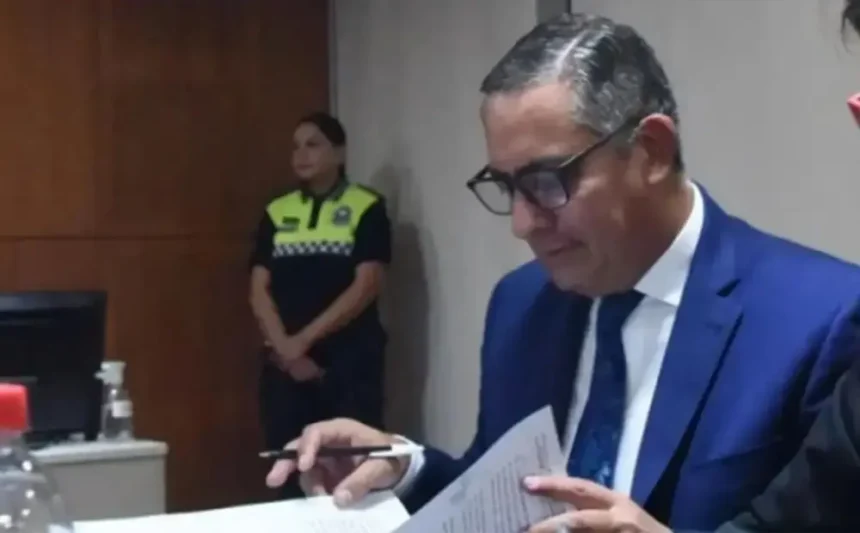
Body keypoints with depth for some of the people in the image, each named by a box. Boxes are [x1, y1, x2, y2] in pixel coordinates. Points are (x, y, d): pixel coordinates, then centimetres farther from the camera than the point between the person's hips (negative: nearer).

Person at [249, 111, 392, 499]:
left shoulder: (366, 208, 0)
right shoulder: (276, 213, 12)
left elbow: (365, 287, -8)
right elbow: (259, 291, 7)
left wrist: (304, 339, -11)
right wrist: (285, 349, -8)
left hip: (349, 361, -3)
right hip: (284, 365, 4)